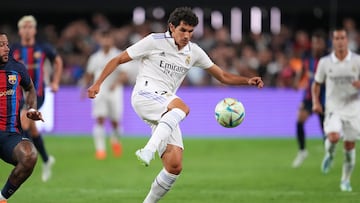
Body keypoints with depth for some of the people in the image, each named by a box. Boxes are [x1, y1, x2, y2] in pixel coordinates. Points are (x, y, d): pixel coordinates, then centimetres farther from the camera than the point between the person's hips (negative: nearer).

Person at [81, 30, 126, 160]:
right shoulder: (95, 58, 11)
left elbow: (124, 75, -12)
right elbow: (89, 75, 22)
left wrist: (116, 83, -30)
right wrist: (84, 88, 11)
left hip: (114, 92, -2)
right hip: (99, 93, 2)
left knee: (115, 121, 3)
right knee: (99, 119, -15)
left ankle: (115, 141, 34)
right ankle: (100, 149, -16)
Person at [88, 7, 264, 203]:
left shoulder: (193, 52, 14)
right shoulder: (154, 41, 0)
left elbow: (223, 76, 20)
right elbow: (118, 59, 4)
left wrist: (247, 81, 4)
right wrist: (98, 83, -4)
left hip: (166, 112, 6)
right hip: (145, 94, -6)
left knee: (175, 166, -8)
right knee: (182, 107, -39)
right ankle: (148, 151, -52)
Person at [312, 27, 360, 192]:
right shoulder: (325, 62, 0)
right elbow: (316, 84, 12)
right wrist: (316, 102, -4)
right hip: (333, 109, -1)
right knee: (333, 136, -27)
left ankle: (346, 179, 23)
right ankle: (329, 154, 8)